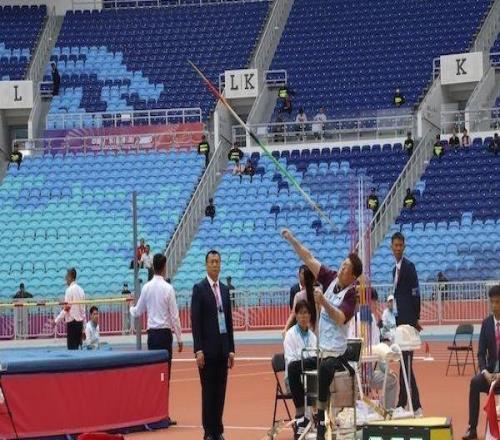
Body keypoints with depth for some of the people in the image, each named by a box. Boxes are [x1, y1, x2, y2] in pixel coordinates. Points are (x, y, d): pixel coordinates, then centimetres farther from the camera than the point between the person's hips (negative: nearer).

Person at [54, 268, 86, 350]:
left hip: (72, 322, -7)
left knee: (72, 348, -7)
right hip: (80, 322, 7)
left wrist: (56, 321, -9)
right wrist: (83, 327, 19)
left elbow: (66, 309, -14)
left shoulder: (69, 290, -11)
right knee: (77, 347, 9)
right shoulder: (81, 290, 10)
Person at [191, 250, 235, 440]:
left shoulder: (224, 289, 14)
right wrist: (198, 350, -15)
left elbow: (229, 321, 15)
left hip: (223, 347, 5)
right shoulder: (199, 288, -4)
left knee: (220, 390, 6)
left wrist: (231, 349, 11)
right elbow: (195, 322, -9)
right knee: (208, 390, -2)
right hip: (207, 348, -5)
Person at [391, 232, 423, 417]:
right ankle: (402, 403, 19)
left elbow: (415, 293, -13)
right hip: (399, 319, 9)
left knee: (406, 362, -13)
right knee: (403, 362, 13)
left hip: (407, 320, -9)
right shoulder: (396, 268, 18)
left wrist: (416, 318, -12)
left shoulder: (408, 266, -9)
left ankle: (416, 406, -14)